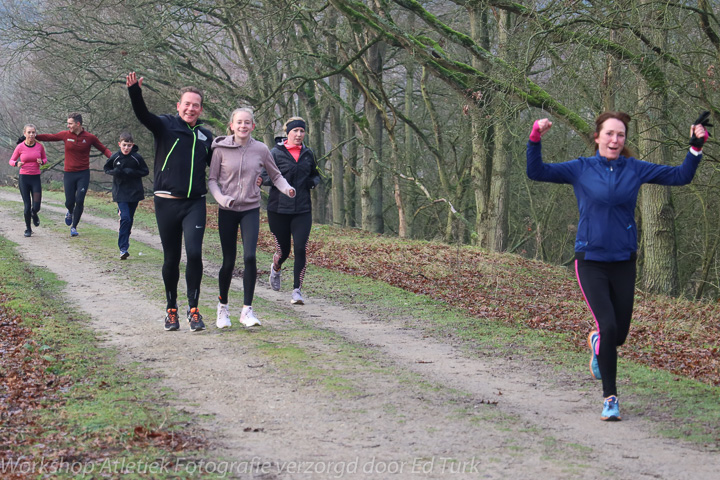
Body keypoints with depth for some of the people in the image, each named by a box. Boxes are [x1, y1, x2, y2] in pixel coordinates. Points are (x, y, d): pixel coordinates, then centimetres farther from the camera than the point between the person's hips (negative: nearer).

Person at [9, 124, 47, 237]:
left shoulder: (40, 146, -2)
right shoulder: (20, 147, -6)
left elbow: (45, 158, 14)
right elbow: (11, 160, 5)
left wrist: (41, 162, -9)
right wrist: (16, 163, -17)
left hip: (36, 178, 1)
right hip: (24, 178, -1)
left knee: (36, 207, -5)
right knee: (27, 206, -1)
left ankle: (34, 214, 33)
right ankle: (28, 229, 19)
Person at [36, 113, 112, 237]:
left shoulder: (90, 137, -3)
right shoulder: (66, 135, 0)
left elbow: (103, 149, 5)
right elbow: (50, 137, 12)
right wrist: (33, 137, 11)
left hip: (83, 174, -1)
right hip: (69, 174, 1)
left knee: (79, 201, -8)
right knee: (69, 202, 1)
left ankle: (74, 227, 7)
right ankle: (70, 212, 38)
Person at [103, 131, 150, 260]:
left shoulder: (137, 157, -6)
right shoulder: (115, 157, -4)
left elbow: (145, 171, 0)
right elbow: (106, 168, 11)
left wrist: (132, 172, -16)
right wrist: (114, 172, -11)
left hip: (134, 192, 1)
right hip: (120, 193, -1)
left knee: (130, 219, 12)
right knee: (125, 218, -15)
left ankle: (125, 241, 33)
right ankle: (123, 248, -14)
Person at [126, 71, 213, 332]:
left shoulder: (205, 136, 12)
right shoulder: (166, 126, 1)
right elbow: (143, 115, -18)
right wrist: (134, 91, -37)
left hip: (195, 204, 1)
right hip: (167, 203, -1)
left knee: (194, 252, -14)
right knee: (171, 259, 6)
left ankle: (194, 309, -4)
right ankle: (171, 310, 21)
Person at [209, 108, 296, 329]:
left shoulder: (261, 149, 0)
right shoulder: (221, 149, -3)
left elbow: (275, 175, 11)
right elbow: (212, 179, 2)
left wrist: (286, 188, -9)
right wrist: (221, 198, -15)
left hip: (251, 210, 0)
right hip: (227, 211, 0)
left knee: (250, 256, -16)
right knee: (228, 261, 3)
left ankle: (247, 309, -7)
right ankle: (222, 306, 25)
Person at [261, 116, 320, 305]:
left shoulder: (308, 154, 10)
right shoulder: (275, 153, -2)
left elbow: (316, 175, 24)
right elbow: (263, 177, -4)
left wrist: (313, 181, 1)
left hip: (302, 210, 2)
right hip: (279, 209, -2)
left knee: (301, 248, -12)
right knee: (283, 250, 6)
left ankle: (297, 290, -6)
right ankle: (276, 268, 43)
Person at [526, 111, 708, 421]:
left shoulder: (635, 170, 2)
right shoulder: (581, 169, -3)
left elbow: (681, 176, 5)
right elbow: (536, 172, -8)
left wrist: (696, 146, -8)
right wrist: (535, 139, -21)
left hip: (623, 263, 3)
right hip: (591, 263, -3)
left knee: (619, 335, 8)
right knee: (608, 326, -17)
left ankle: (596, 342, 46)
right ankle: (610, 398, -3)